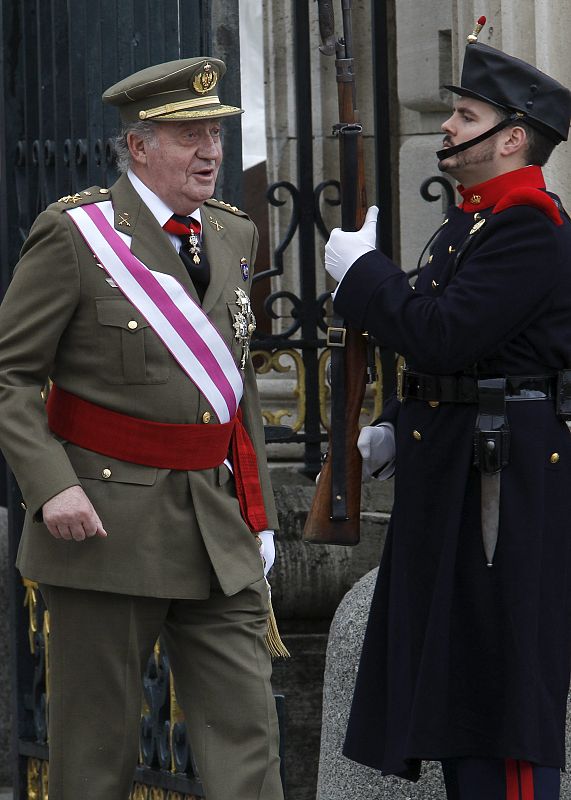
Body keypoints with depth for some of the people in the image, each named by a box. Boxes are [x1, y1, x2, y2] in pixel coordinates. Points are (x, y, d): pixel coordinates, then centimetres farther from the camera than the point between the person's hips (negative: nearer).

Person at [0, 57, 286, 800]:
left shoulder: (234, 235, 11)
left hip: (218, 529, 5)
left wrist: (257, 512, 15)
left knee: (245, 727, -1)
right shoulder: (73, 235, -8)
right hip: (106, 523, -5)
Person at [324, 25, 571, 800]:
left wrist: (360, 270, -11)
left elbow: (446, 335, -24)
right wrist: (398, 429, 11)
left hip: (505, 486, -10)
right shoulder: (472, 222, 17)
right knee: (452, 681, 13)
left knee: (502, 674, -8)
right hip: (455, 475, 10)